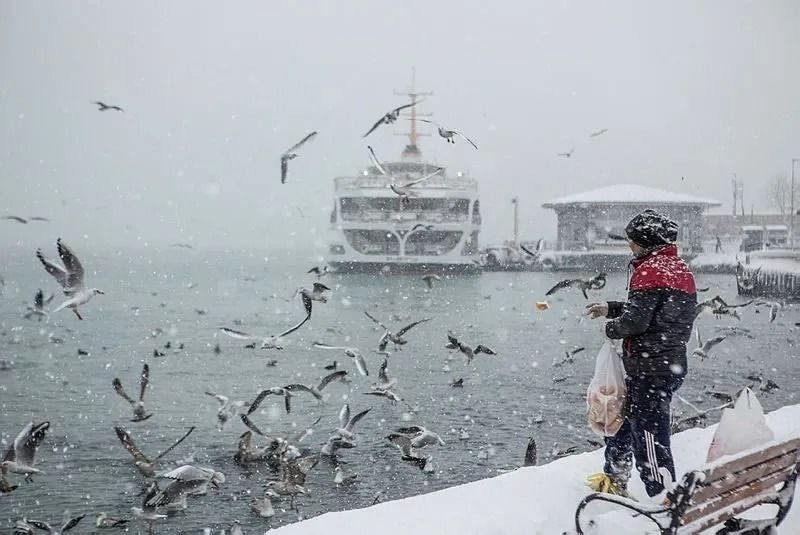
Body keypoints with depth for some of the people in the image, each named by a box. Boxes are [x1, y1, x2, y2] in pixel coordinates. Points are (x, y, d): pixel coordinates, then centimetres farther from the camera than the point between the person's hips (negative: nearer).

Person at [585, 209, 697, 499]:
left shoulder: (650, 270, -16)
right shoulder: (682, 269, 14)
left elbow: (636, 320, -22)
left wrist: (612, 327, -2)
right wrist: (611, 309, 21)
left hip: (649, 368, -10)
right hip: (673, 364, 10)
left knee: (649, 434, -5)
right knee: (620, 414, 26)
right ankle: (615, 478, 39)